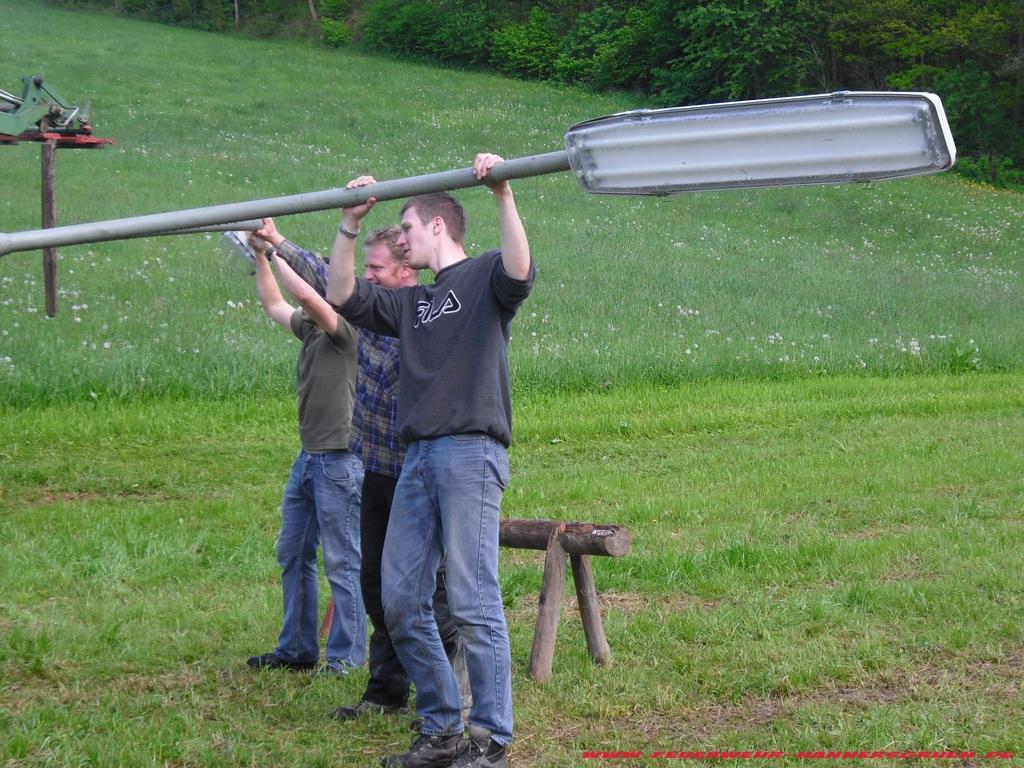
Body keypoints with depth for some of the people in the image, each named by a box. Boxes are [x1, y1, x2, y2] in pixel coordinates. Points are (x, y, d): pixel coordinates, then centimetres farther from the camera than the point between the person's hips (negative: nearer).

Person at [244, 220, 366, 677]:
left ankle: (346, 657, 3)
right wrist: (260, 255, 18)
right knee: (293, 555, 14)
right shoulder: (310, 330, 13)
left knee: (342, 563, -4)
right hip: (308, 459, 10)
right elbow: (273, 305, 28)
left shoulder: (345, 332, -11)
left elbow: (310, 298, -27)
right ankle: (297, 649, 23)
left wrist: (275, 250, -20)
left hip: (339, 461, -10)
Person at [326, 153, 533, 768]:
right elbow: (343, 296, 20)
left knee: (473, 602, -11)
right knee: (401, 601, 5)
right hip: (418, 459, 8)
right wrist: (351, 224, 16)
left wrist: (504, 196, -24)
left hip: (471, 453, -8)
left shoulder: (484, 276, 5)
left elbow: (520, 272, -17)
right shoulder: (412, 303, 27)